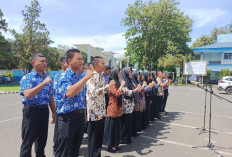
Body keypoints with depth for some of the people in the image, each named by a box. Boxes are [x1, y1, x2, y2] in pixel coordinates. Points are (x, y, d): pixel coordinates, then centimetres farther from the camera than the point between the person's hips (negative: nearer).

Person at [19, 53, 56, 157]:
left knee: (42, 139, 18)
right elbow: (28, 95, -24)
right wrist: (43, 83, -26)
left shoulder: (48, 78, 9)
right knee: (28, 140, 5)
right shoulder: (27, 78, -8)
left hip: (44, 110, 5)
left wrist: (54, 113, 11)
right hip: (31, 110, -5)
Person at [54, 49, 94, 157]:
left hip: (80, 115, 7)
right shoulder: (64, 77, -12)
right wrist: (86, 77, -27)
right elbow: (69, 93, -32)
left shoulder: (81, 76, 11)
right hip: (68, 117, -7)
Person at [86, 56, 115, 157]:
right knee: (93, 140, 5)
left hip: (101, 113, 8)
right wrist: (108, 85, -24)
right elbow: (93, 92, -27)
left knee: (100, 138, 17)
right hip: (94, 113, -8)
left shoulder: (101, 77, 13)